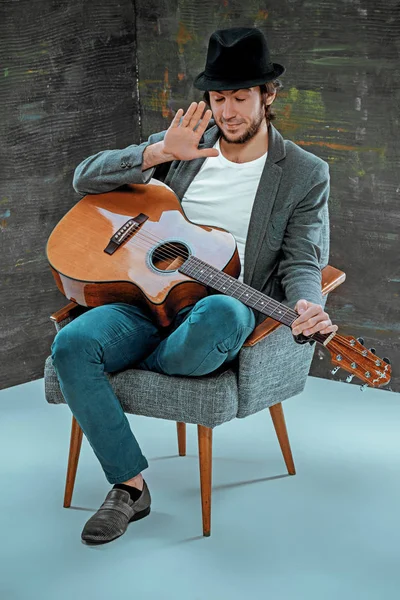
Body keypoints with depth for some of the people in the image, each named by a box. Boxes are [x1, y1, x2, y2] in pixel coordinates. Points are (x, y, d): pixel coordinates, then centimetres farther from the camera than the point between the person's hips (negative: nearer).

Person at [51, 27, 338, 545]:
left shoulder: (305, 175, 6)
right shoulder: (185, 142, 12)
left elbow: (301, 262, -1)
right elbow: (85, 178, 6)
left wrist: (306, 307, -26)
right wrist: (159, 153, -11)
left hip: (222, 304, -2)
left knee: (222, 315, -41)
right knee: (71, 344, -27)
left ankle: (133, 368, -8)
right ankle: (129, 486, -16)